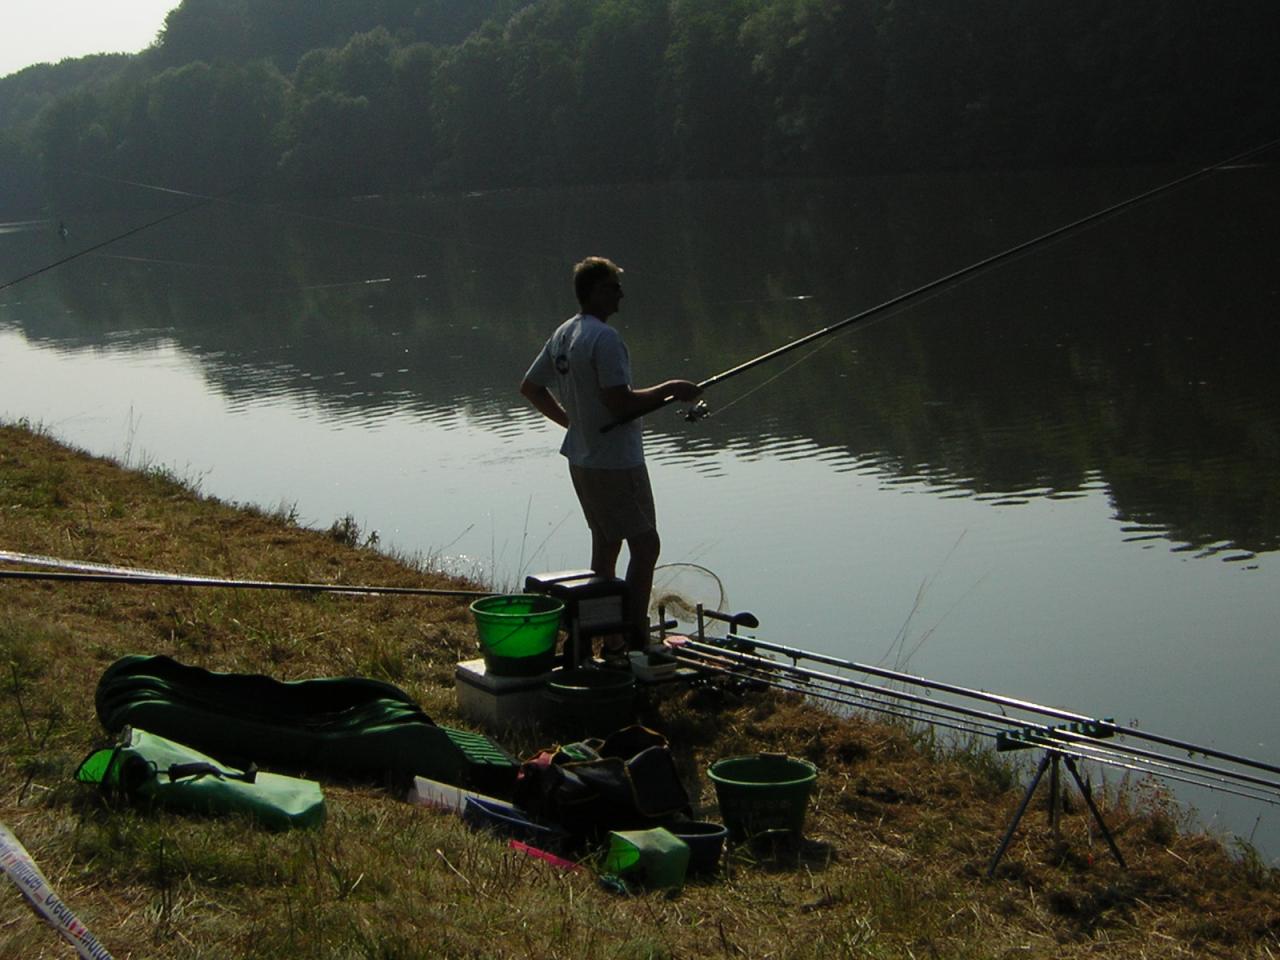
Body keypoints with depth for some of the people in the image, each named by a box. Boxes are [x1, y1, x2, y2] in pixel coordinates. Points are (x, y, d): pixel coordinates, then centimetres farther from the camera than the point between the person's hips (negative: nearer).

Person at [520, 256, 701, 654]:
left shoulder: (562, 334, 9)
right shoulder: (604, 338, -20)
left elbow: (530, 387, 19)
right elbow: (620, 403, -26)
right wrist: (670, 389, -15)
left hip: (582, 459, 10)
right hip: (616, 463, -10)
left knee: (605, 545, 16)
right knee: (645, 545, -4)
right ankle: (636, 640, -6)